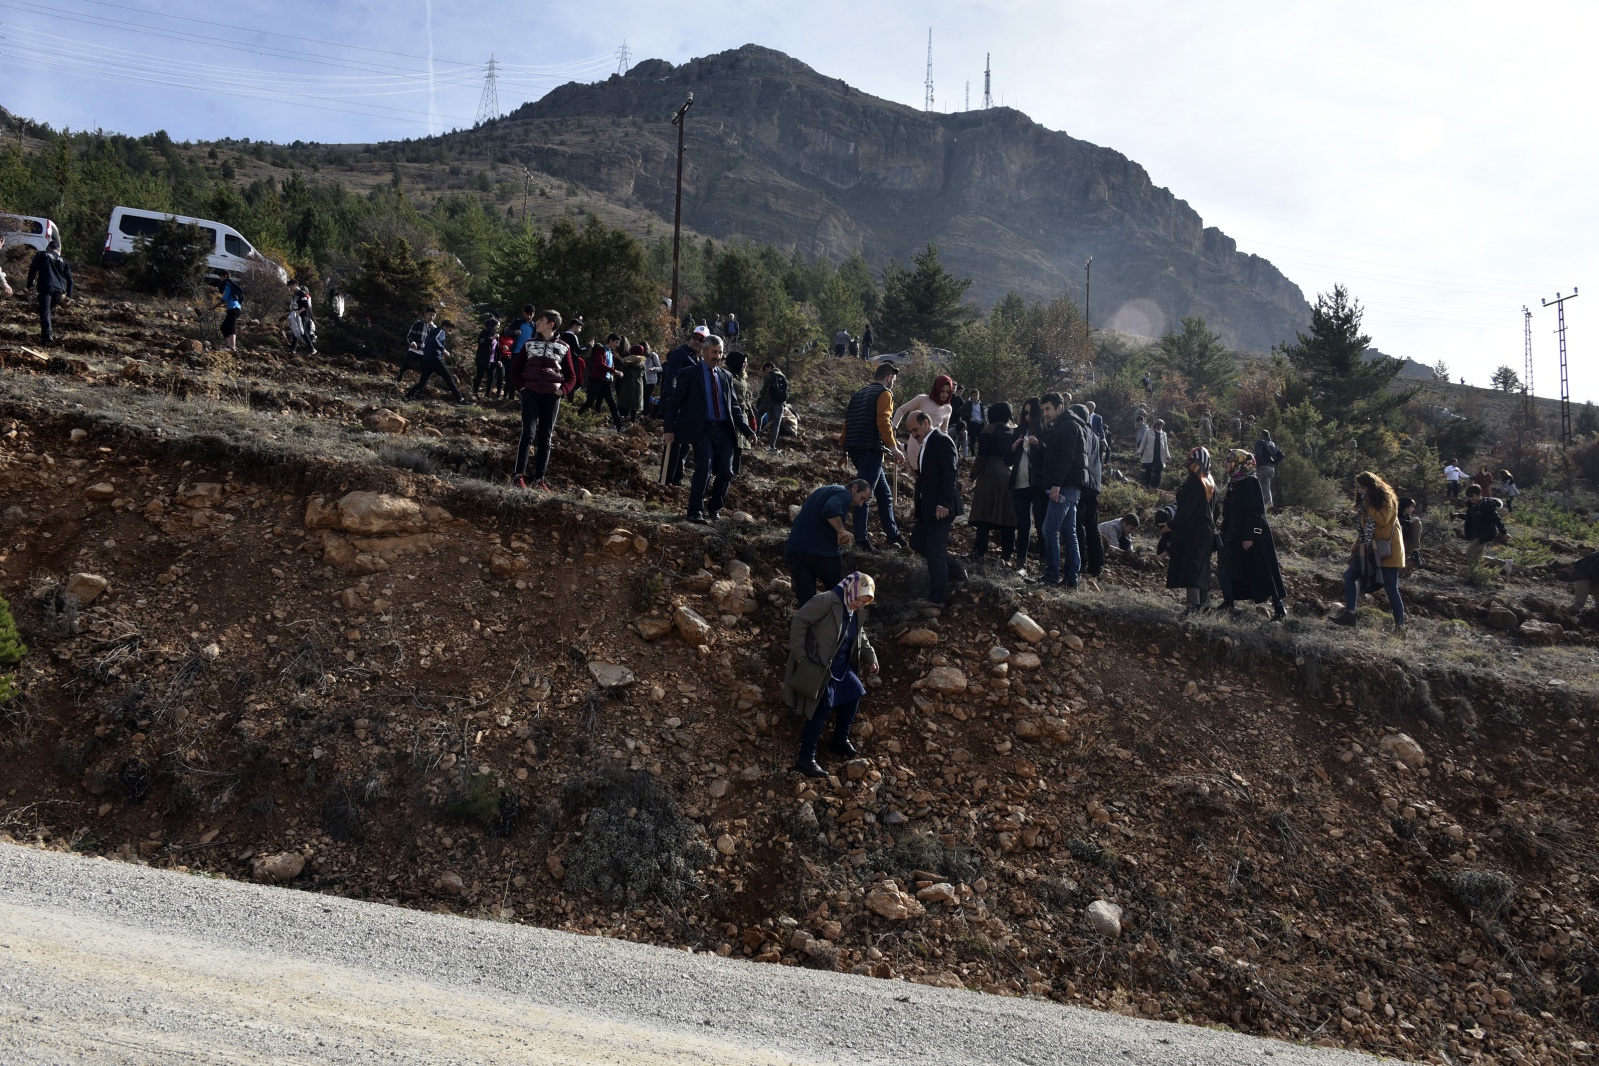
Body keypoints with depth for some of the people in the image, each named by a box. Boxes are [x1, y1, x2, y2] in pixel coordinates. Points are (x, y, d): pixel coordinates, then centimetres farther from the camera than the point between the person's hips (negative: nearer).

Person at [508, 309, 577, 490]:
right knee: (528, 433, -12)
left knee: (545, 438, 2)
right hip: (530, 393, 0)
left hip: (551, 396, 0)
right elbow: (515, 369, 13)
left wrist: (562, 390, -5)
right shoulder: (529, 344, 10)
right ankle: (519, 475, -10)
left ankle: (539, 478, 6)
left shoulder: (563, 348, 6)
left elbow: (571, 376, 10)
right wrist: (520, 387, 0)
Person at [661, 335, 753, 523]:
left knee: (725, 472, -1)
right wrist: (669, 429, -6)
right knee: (704, 468, -18)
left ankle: (714, 508, 21)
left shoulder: (726, 376, 16)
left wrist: (747, 430, 6)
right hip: (702, 429, -4)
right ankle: (696, 511, -7)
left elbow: (734, 406, 17)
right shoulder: (690, 374, 2)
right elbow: (673, 402, 2)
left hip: (724, 429, 4)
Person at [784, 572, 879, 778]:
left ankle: (840, 741, 32)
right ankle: (806, 759, -12)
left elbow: (862, 639, 26)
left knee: (855, 692, 16)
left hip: (839, 667, 10)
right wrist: (798, 654, -25)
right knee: (824, 706, -17)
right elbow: (800, 620, -24)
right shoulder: (826, 601, -18)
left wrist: (871, 658, 11)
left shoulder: (855, 614, 11)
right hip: (817, 665, -10)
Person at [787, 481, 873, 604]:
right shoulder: (844, 495, -5)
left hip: (795, 551, 7)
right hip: (823, 552, -7)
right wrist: (842, 531, -16)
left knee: (805, 602, 6)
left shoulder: (822, 491, 24)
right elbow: (831, 510, -27)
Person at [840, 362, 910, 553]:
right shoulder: (884, 393, -2)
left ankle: (891, 534, 21)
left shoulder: (859, 393, 21)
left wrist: (845, 450, 26)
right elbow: (883, 422, -16)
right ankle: (861, 539, -10)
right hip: (871, 450, -8)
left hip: (854, 449, 8)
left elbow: (847, 422, 22)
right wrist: (894, 448, -21)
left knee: (884, 492, 16)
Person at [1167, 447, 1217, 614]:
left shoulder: (1194, 481, -16)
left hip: (1191, 530, -9)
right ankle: (1204, 602, 24)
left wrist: (1171, 525, -13)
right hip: (1207, 530, 9)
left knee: (1189, 567, -10)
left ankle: (1193, 604, -16)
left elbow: (1186, 509, -20)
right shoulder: (1210, 482, 10)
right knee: (1201, 566, 16)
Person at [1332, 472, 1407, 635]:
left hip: (1387, 551, -8)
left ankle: (1400, 627, 2)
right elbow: (1362, 529, 18)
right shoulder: (1366, 502, 15)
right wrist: (1355, 547, 11)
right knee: (1349, 575, 0)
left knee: (1391, 589, -6)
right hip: (1370, 551, 8)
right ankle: (1349, 614, 1)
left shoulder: (1387, 499, -9)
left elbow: (1382, 520, -24)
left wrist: (1367, 504, -17)